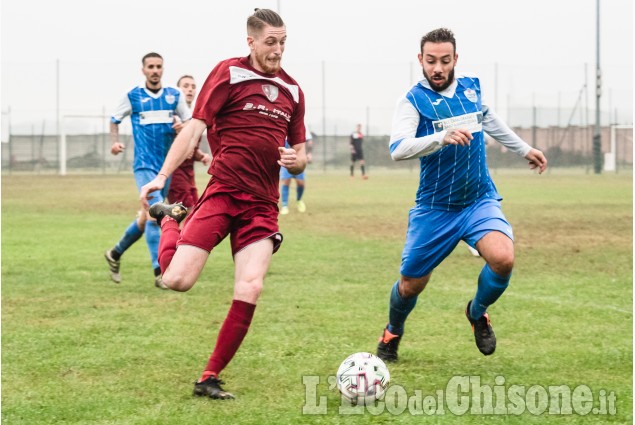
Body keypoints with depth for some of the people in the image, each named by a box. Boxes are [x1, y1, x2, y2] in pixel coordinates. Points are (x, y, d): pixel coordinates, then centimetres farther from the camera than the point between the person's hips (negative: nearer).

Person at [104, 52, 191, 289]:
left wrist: (184, 127, -10)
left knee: (147, 216, 12)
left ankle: (115, 254, 34)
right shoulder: (133, 97, 1)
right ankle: (160, 273, -20)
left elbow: (191, 122, 13)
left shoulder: (174, 96, 7)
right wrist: (115, 142, -3)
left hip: (167, 165, 4)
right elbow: (115, 119, 14)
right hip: (144, 165, -4)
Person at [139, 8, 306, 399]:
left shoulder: (292, 90, 15)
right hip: (223, 190, -4)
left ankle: (210, 378, -1)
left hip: (263, 204, 4)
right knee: (177, 279, -14)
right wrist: (162, 176, -14)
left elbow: (299, 156, 22)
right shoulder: (229, 73, -1)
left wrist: (296, 160, -2)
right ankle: (169, 218, 20)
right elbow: (195, 127, -5)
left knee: (251, 288, -13)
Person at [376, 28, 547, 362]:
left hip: (481, 201, 2)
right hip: (434, 208, -2)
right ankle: (392, 334, 38)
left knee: (503, 259, -24)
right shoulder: (413, 101, -12)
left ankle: (478, 313, 8)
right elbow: (398, 149, -30)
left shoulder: (471, 87, 3)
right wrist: (442, 137, -44)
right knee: (411, 284, 4)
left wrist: (523, 149, 34)